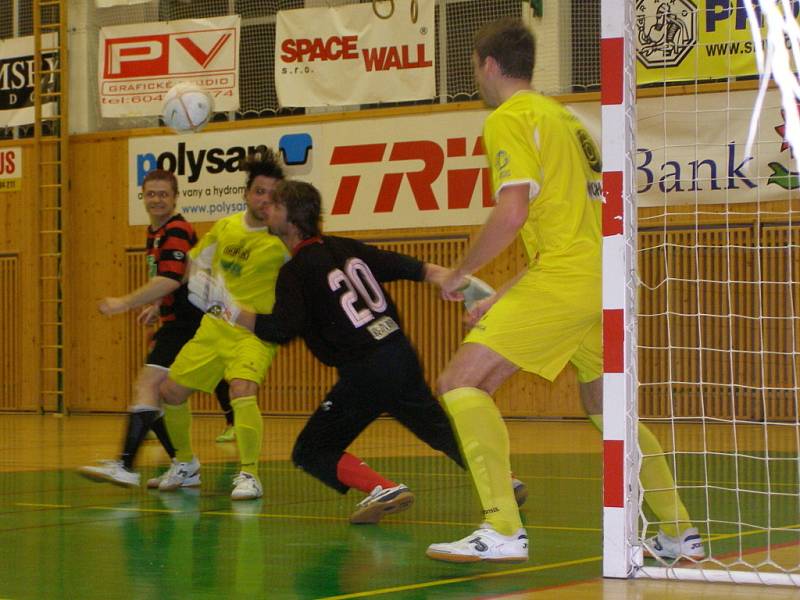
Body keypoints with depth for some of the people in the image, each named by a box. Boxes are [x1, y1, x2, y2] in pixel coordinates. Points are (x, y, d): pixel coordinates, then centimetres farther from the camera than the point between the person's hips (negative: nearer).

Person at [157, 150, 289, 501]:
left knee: (242, 390, -31)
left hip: (254, 331, -6)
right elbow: (196, 264, 19)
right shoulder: (225, 228, 3)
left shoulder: (282, 239, -13)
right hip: (214, 327, 6)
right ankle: (186, 464, 31)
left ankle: (250, 475, -20)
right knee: (171, 391, 9)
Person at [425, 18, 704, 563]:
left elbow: (512, 214, -16)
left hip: (564, 277, -9)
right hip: (599, 278, 10)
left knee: (462, 382, -10)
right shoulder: (563, 117, 24)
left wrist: (459, 273, -3)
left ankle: (504, 530, -20)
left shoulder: (509, 119, -4)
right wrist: (503, 297, 26)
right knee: (605, 407, 23)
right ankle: (682, 532, 25)